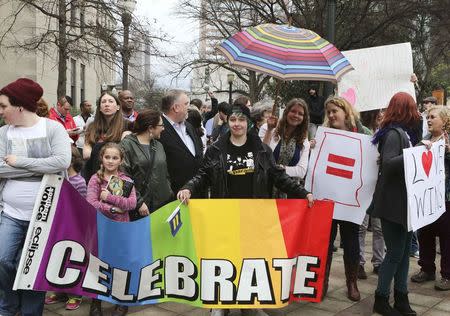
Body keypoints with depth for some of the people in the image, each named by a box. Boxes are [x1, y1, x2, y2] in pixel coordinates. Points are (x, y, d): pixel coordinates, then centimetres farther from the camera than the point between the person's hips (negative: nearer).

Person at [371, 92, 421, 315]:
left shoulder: (403, 132, 14)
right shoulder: (394, 133, -14)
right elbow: (388, 163, -24)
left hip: (404, 201, 9)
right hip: (393, 202, -9)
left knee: (404, 251, 12)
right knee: (395, 252, -3)